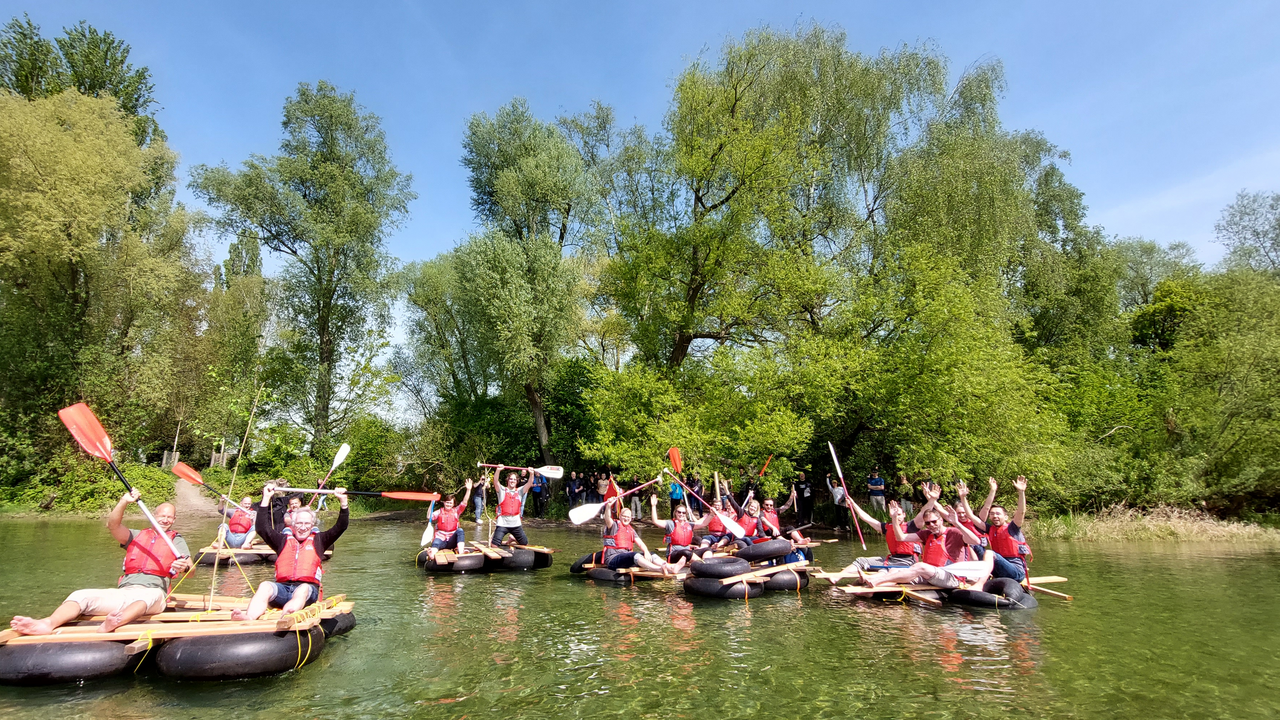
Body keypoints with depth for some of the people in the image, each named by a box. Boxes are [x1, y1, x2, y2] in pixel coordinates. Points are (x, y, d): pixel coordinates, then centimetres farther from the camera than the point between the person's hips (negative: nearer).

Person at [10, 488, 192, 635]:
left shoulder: (176, 540, 17)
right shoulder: (137, 536, 25)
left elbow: (190, 570, 3)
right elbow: (113, 526, 4)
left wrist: (183, 567, -23)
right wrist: (124, 502, -13)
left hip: (152, 593, -4)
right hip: (123, 591, 4)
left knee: (154, 594, -40)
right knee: (81, 595, -20)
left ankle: (113, 624, -64)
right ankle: (48, 623, -47)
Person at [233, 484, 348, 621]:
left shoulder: (318, 541, 22)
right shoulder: (284, 540, 25)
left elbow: (341, 527, 13)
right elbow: (263, 527, 15)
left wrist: (343, 501, 3)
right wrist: (266, 498, 11)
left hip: (308, 589, -1)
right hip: (283, 588, 2)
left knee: (303, 589, -37)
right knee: (265, 586, -31)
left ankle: (285, 617, -66)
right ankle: (249, 618, -57)